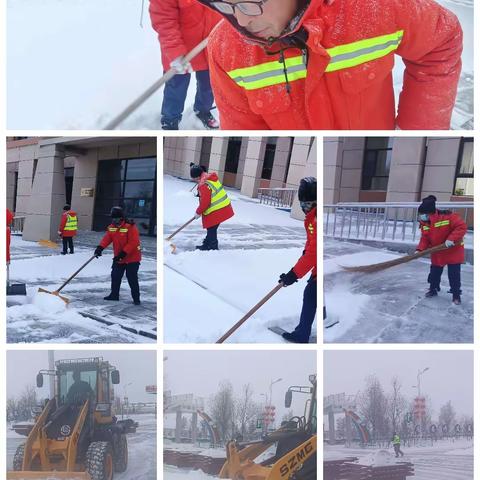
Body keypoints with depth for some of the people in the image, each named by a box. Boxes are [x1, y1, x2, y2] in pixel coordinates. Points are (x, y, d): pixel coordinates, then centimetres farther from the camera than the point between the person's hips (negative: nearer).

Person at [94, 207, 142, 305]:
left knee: (132, 279, -4)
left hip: (132, 258, -7)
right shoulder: (111, 227, 3)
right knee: (115, 276, 13)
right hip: (118, 258, 7)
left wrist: (123, 254, -28)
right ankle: (114, 295, 29)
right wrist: (100, 248, -20)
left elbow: (133, 243, -24)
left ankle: (136, 298, 6)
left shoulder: (130, 227, -20)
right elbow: (107, 238, -3)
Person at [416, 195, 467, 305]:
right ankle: (433, 289, 33)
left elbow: (462, 226, -26)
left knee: (454, 275, -1)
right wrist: (420, 250, -15)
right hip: (437, 253, 6)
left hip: (453, 252, -5)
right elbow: (425, 238, -1)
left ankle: (456, 295, 13)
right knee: (434, 273, 13)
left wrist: (452, 239, -33)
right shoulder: (424, 223, -6)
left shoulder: (448, 217, -26)